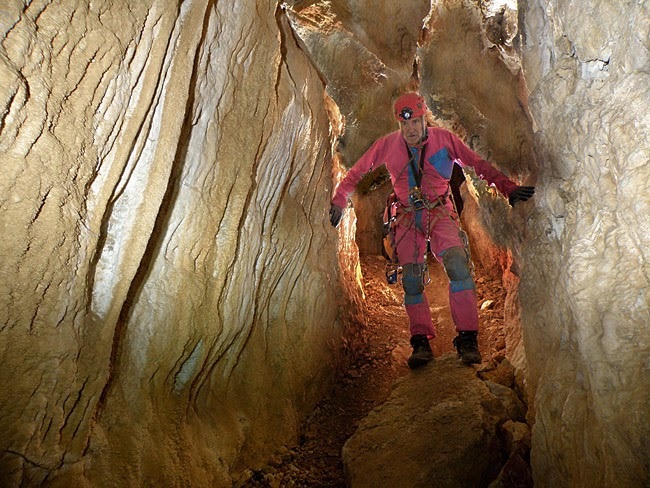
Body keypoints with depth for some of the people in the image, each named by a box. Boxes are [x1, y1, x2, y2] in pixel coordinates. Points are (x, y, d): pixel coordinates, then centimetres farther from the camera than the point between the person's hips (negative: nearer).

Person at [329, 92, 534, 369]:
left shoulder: (444, 139, -2)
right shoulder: (387, 145, 1)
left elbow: (479, 165, 3)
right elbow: (357, 172, 12)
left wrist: (508, 188, -6)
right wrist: (339, 201, 11)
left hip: (439, 213, -1)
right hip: (407, 217, 2)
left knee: (458, 265, -23)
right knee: (412, 278, -7)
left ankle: (467, 339, -19)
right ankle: (421, 342, 1)